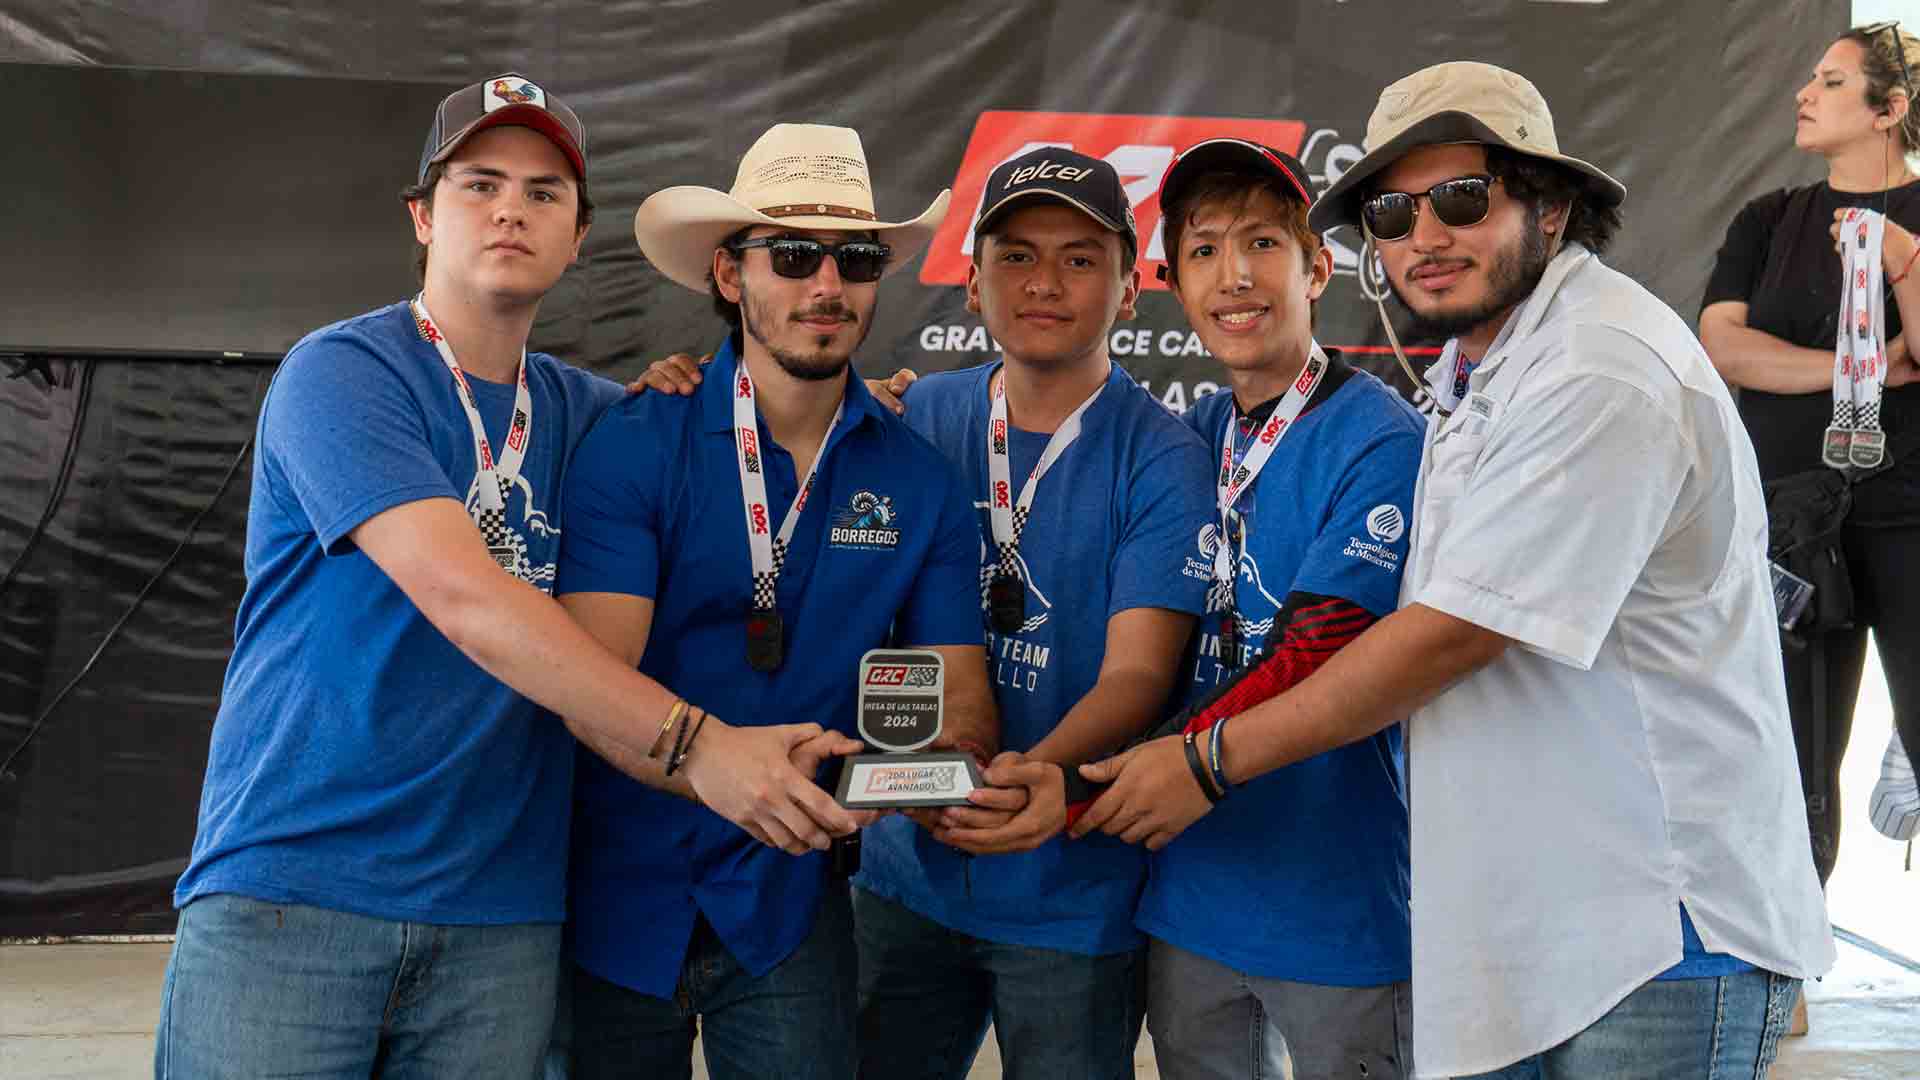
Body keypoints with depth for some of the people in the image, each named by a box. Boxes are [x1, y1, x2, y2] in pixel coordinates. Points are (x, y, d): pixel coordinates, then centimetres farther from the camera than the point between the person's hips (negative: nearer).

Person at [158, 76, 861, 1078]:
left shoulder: (587, 413, 11)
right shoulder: (339, 373, -7)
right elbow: (461, 595, -21)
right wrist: (696, 744, -27)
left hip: (501, 912, 5)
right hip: (290, 886, -4)